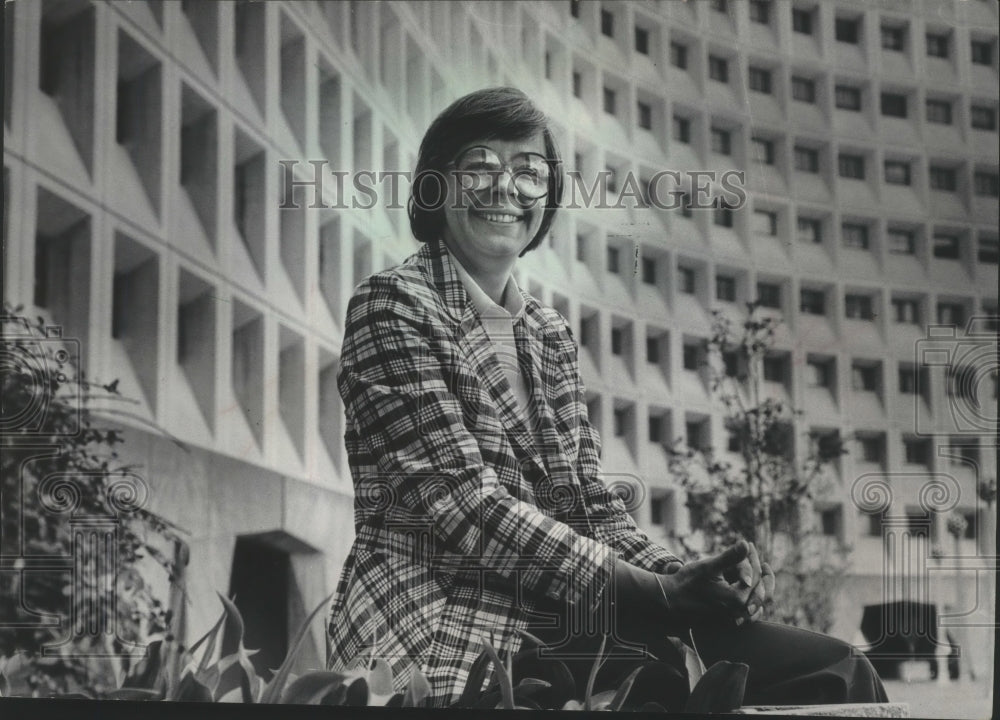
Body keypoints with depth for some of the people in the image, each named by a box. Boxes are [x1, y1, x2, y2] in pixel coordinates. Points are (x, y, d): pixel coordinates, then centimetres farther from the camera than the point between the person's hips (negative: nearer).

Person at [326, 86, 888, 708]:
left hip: (559, 622, 7)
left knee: (833, 670, -12)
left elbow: (591, 501, 12)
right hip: (446, 637, -7)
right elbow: (465, 504, -14)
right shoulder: (394, 304, -4)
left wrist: (677, 575, -10)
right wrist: (657, 595, -18)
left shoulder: (551, 334, 18)